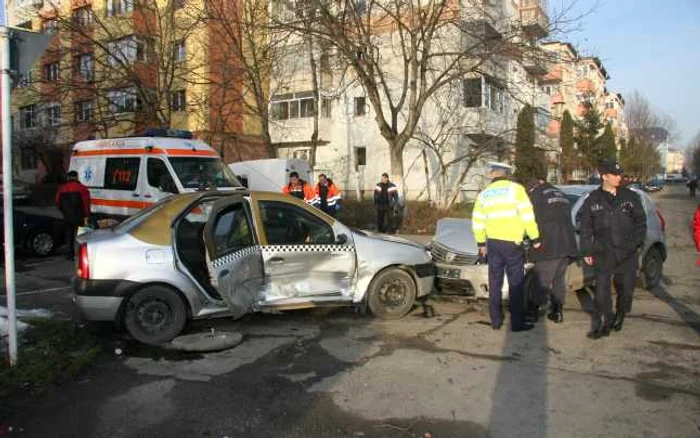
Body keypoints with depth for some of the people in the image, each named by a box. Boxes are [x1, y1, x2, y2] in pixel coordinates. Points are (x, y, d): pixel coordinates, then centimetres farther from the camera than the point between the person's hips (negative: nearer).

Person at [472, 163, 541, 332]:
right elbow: (527, 216, -10)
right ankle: (517, 323, 5)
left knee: (495, 283, 12)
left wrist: (481, 243, 19)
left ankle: (496, 321, 17)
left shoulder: (484, 194, 9)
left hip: (493, 243, 4)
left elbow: (477, 222, 9)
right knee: (516, 284, 3)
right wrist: (535, 238, -3)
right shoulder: (515, 188, -3)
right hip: (512, 242, -4)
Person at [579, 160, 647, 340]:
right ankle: (602, 325, 7)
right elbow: (585, 228, 5)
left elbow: (640, 221, 9)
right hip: (603, 255, -1)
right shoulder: (593, 200, 2)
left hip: (627, 254, 1)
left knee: (626, 289, 10)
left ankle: (619, 318, 32)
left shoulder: (630, 197, 4)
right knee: (601, 292, -3)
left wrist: (637, 243, -1)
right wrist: (587, 251, 2)